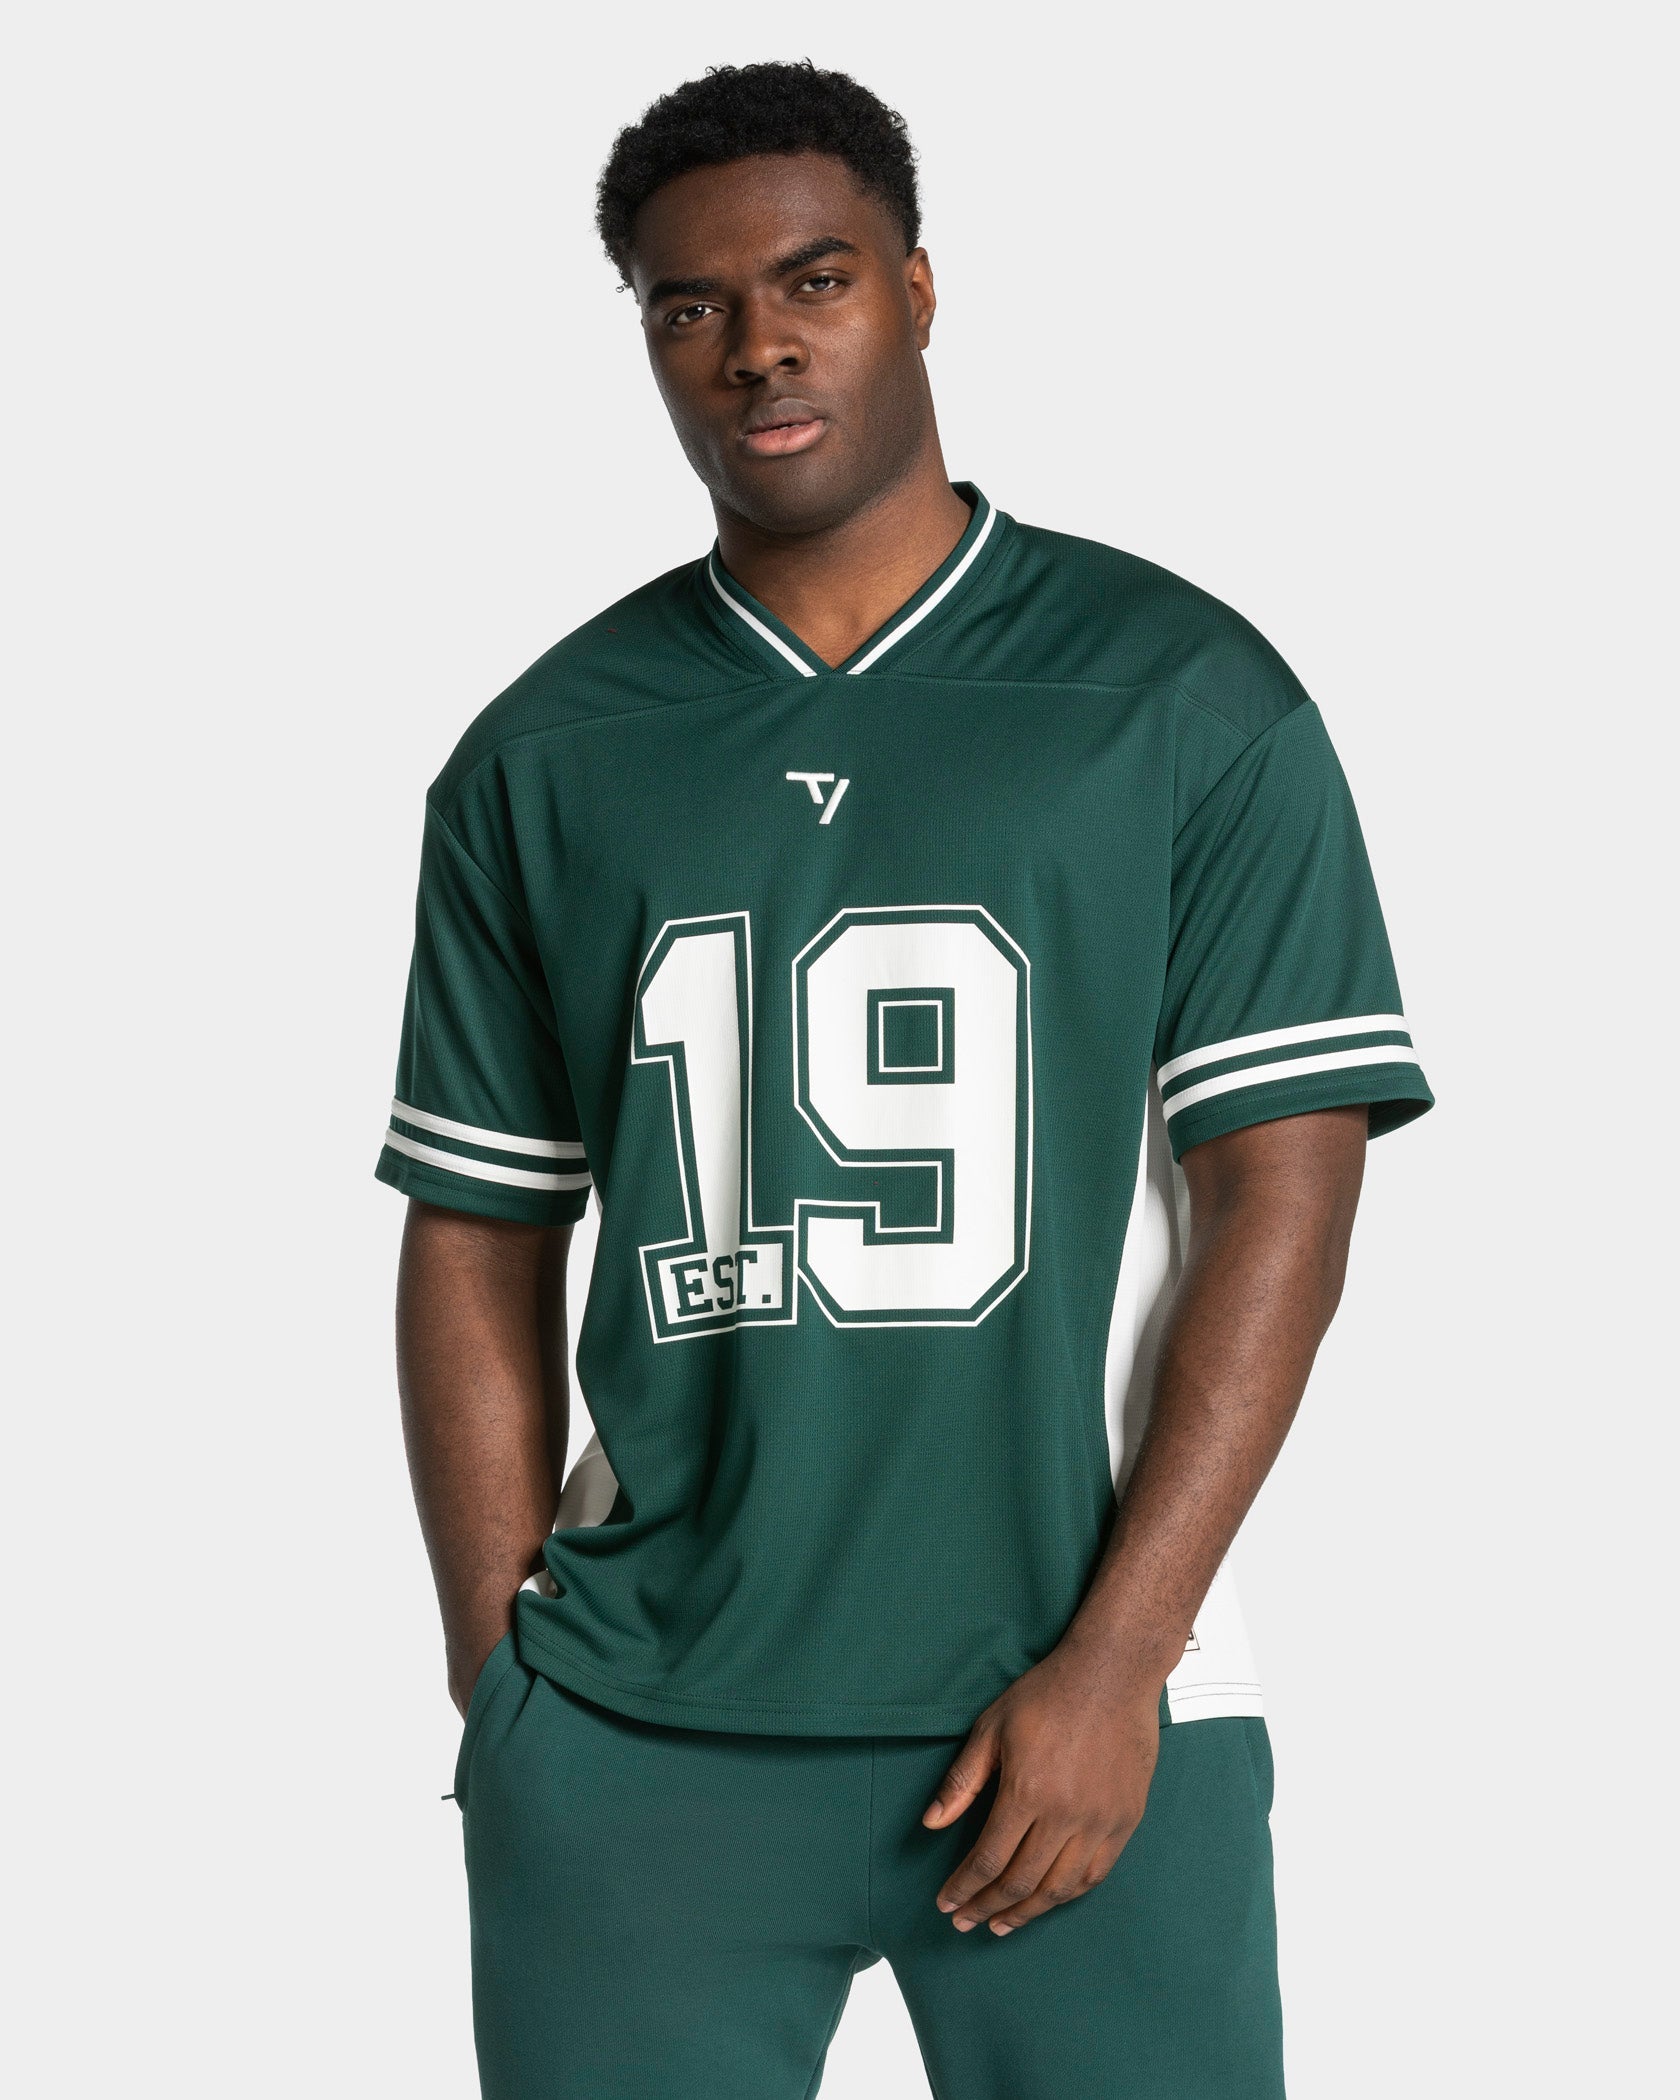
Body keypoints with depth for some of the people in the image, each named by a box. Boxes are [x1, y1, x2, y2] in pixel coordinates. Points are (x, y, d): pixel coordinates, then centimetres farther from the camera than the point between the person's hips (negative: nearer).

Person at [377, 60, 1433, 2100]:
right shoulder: (543, 760, 8)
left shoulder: (1186, 696, 1)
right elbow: (478, 1241, 10)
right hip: (636, 1735, 2)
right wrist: (499, 1694, 2)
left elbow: (1284, 1185, -3)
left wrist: (1112, 1659, -10)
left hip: (1082, 1712, -1)